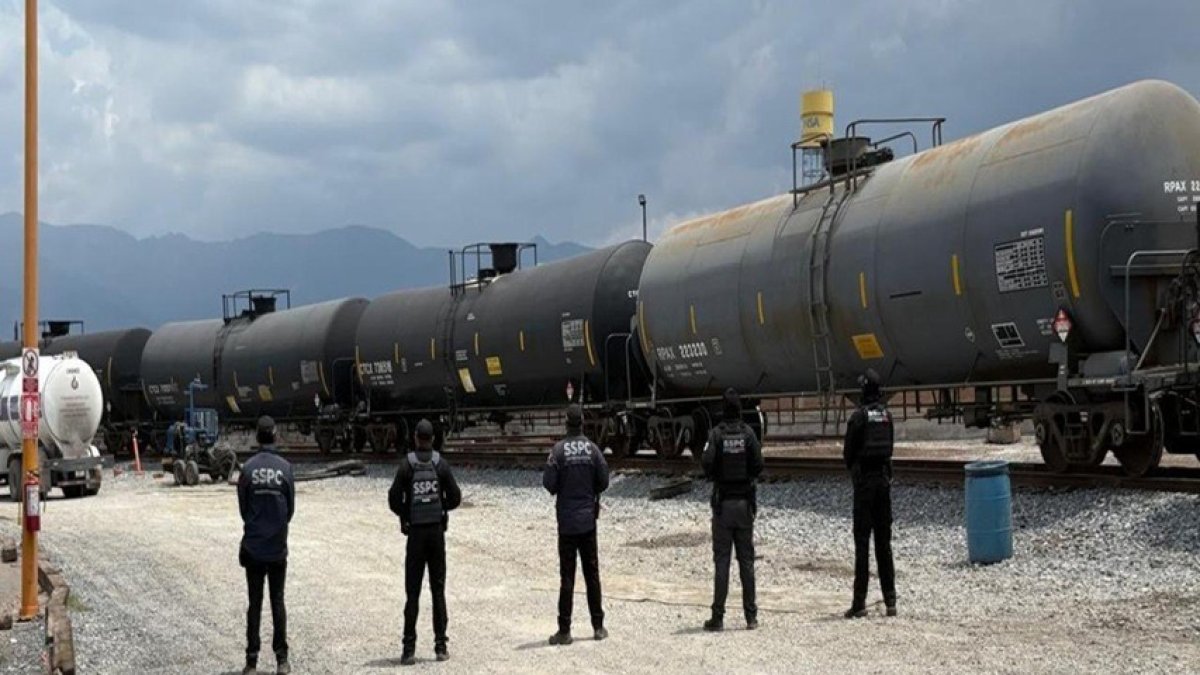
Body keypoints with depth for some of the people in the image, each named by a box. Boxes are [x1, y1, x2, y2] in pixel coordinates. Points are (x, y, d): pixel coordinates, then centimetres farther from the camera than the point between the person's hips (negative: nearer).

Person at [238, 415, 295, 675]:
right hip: (278, 547, 1)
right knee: (277, 601, 9)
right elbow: (291, 507, 1)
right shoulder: (285, 468, -6)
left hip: (253, 546, -1)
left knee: (255, 602, 5)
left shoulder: (248, 468, -8)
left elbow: (242, 507, 0)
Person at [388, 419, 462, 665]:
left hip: (415, 533, -2)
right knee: (438, 590, 9)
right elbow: (455, 497, -1)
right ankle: (441, 645, 8)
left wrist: (406, 515, 10)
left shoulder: (406, 465, -7)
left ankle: (409, 649, -3)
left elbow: (394, 499, -9)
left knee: (412, 593, 1)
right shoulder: (441, 464, -2)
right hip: (437, 530, 2)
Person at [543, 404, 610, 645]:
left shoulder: (559, 450, -11)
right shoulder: (593, 449, -3)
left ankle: (564, 630, -1)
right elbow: (604, 482, -1)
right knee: (592, 573, 11)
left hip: (567, 519, -2)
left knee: (567, 576, -1)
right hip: (588, 518, 2)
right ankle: (598, 626, 14)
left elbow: (548, 483, -13)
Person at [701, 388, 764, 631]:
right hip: (745, 502, 2)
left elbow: (707, 461, -19)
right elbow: (758, 465, -11)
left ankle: (718, 617, -2)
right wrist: (748, 477, 10)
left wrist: (713, 477, 2)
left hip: (723, 502, -2)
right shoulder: (748, 433, -2)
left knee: (722, 560, 0)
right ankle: (751, 616, 7)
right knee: (746, 560, 7)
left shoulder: (717, 434, -6)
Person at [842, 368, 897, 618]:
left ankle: (859, 602, -5)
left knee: (862, 542, -4)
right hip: (884, 477, 5)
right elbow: (890, 447, 11)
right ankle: (890, 600, 8)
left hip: (864, 478, -5)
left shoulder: (859, 416, -12)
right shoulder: (887, 415, 5)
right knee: (884, 542, 9)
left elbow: (848, 450, -6)